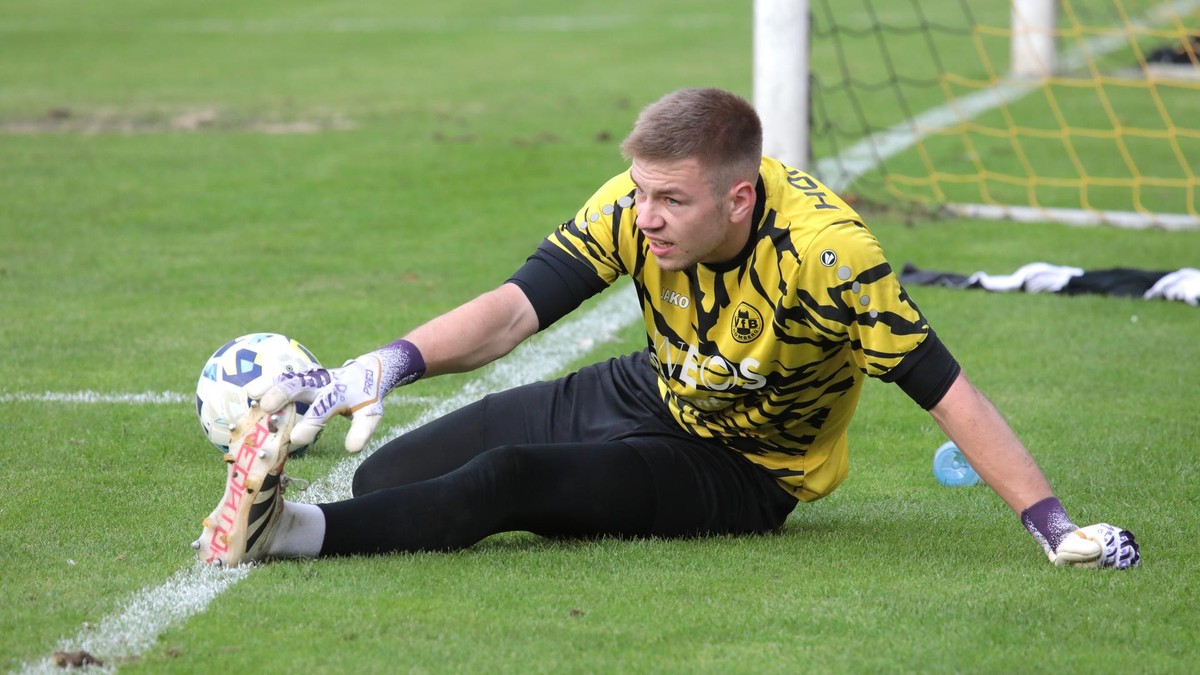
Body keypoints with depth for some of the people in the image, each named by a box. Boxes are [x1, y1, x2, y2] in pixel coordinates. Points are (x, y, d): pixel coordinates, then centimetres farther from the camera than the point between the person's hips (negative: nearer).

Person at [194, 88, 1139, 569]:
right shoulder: (637, 207, -18)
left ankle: (292, 531, -43)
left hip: (741, 472, -6)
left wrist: (1055, 528, -35)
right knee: (386, 476, -8)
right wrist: (390, 366, -41)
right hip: (648, 395, 6)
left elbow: (947, 394, -31)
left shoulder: (823, 251, -32)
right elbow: (516, 307, -23)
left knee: (504, 480, -32)